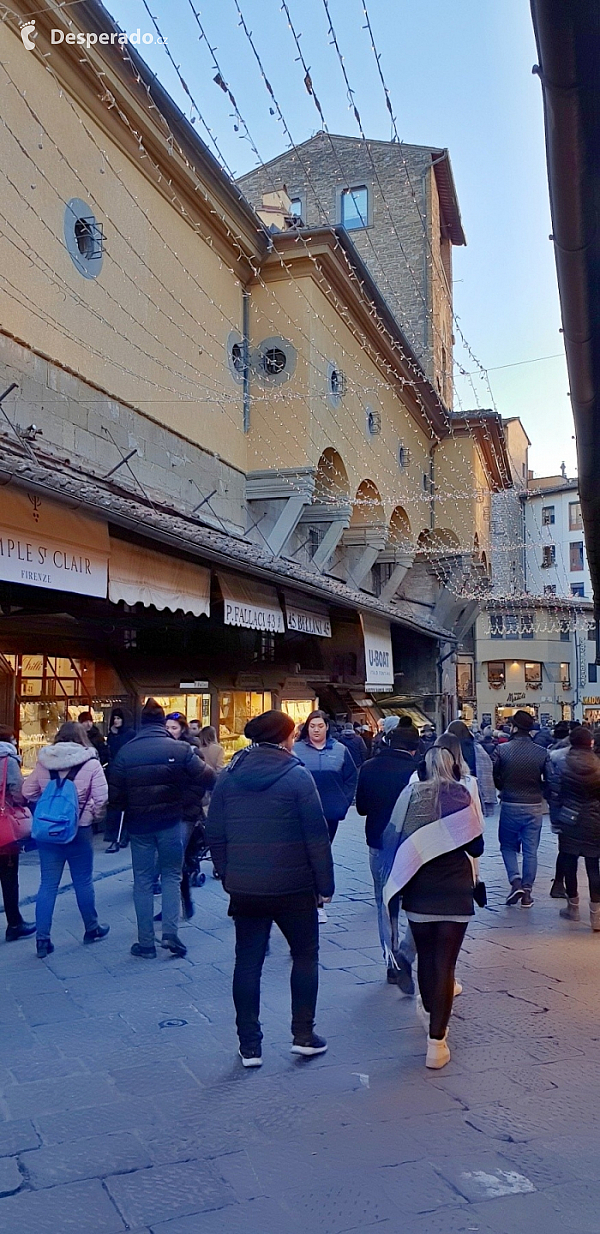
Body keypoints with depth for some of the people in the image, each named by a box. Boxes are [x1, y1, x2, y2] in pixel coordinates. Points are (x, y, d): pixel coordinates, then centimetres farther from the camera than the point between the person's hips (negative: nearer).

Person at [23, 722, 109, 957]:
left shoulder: (43, 761, 0)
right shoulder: (91, 763, -9)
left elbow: (28, 792, 4)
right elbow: (101, 798, -12)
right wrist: (93, 813, 6)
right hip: (79, 829, -2)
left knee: (48, 884, 7)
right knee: (83, 882, 12)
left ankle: (42, 938, 6)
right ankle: (92, 928, 28)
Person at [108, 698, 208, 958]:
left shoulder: (125, 752, -5)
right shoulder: (180, 749, -9)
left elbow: (115, 795, -7)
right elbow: (205, 779, -11)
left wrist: (129, 809, 11)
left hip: (139, 824, 1)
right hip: (171, 822, -1)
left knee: (143, 881, 11)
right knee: (171, 876, 13)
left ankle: (146, 943, 13)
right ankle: (170, 932, 1)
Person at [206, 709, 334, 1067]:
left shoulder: (228, 777, 2)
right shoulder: (297, 776, -10)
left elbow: (215, 835, 5)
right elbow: (316, 835, -11)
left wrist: (228, 876, 14)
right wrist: (325, 883, -4)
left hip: (243, 887, 4)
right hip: (292, 886, -3)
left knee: (248, 962, 11)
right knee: (305, 955, 15)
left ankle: (250, 1046, 16)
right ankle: (304, 1035, 19)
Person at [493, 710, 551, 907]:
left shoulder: (501, 750, -11)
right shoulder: (542, 753, -8)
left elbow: (495, 778, -5)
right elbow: (549, 781, -5)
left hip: (509, 805, -1)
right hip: (534, 806, 1)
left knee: (508, 846, 16)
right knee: (530, 851, 10)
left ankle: (515, 882, -2)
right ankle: (527, 891, 13)